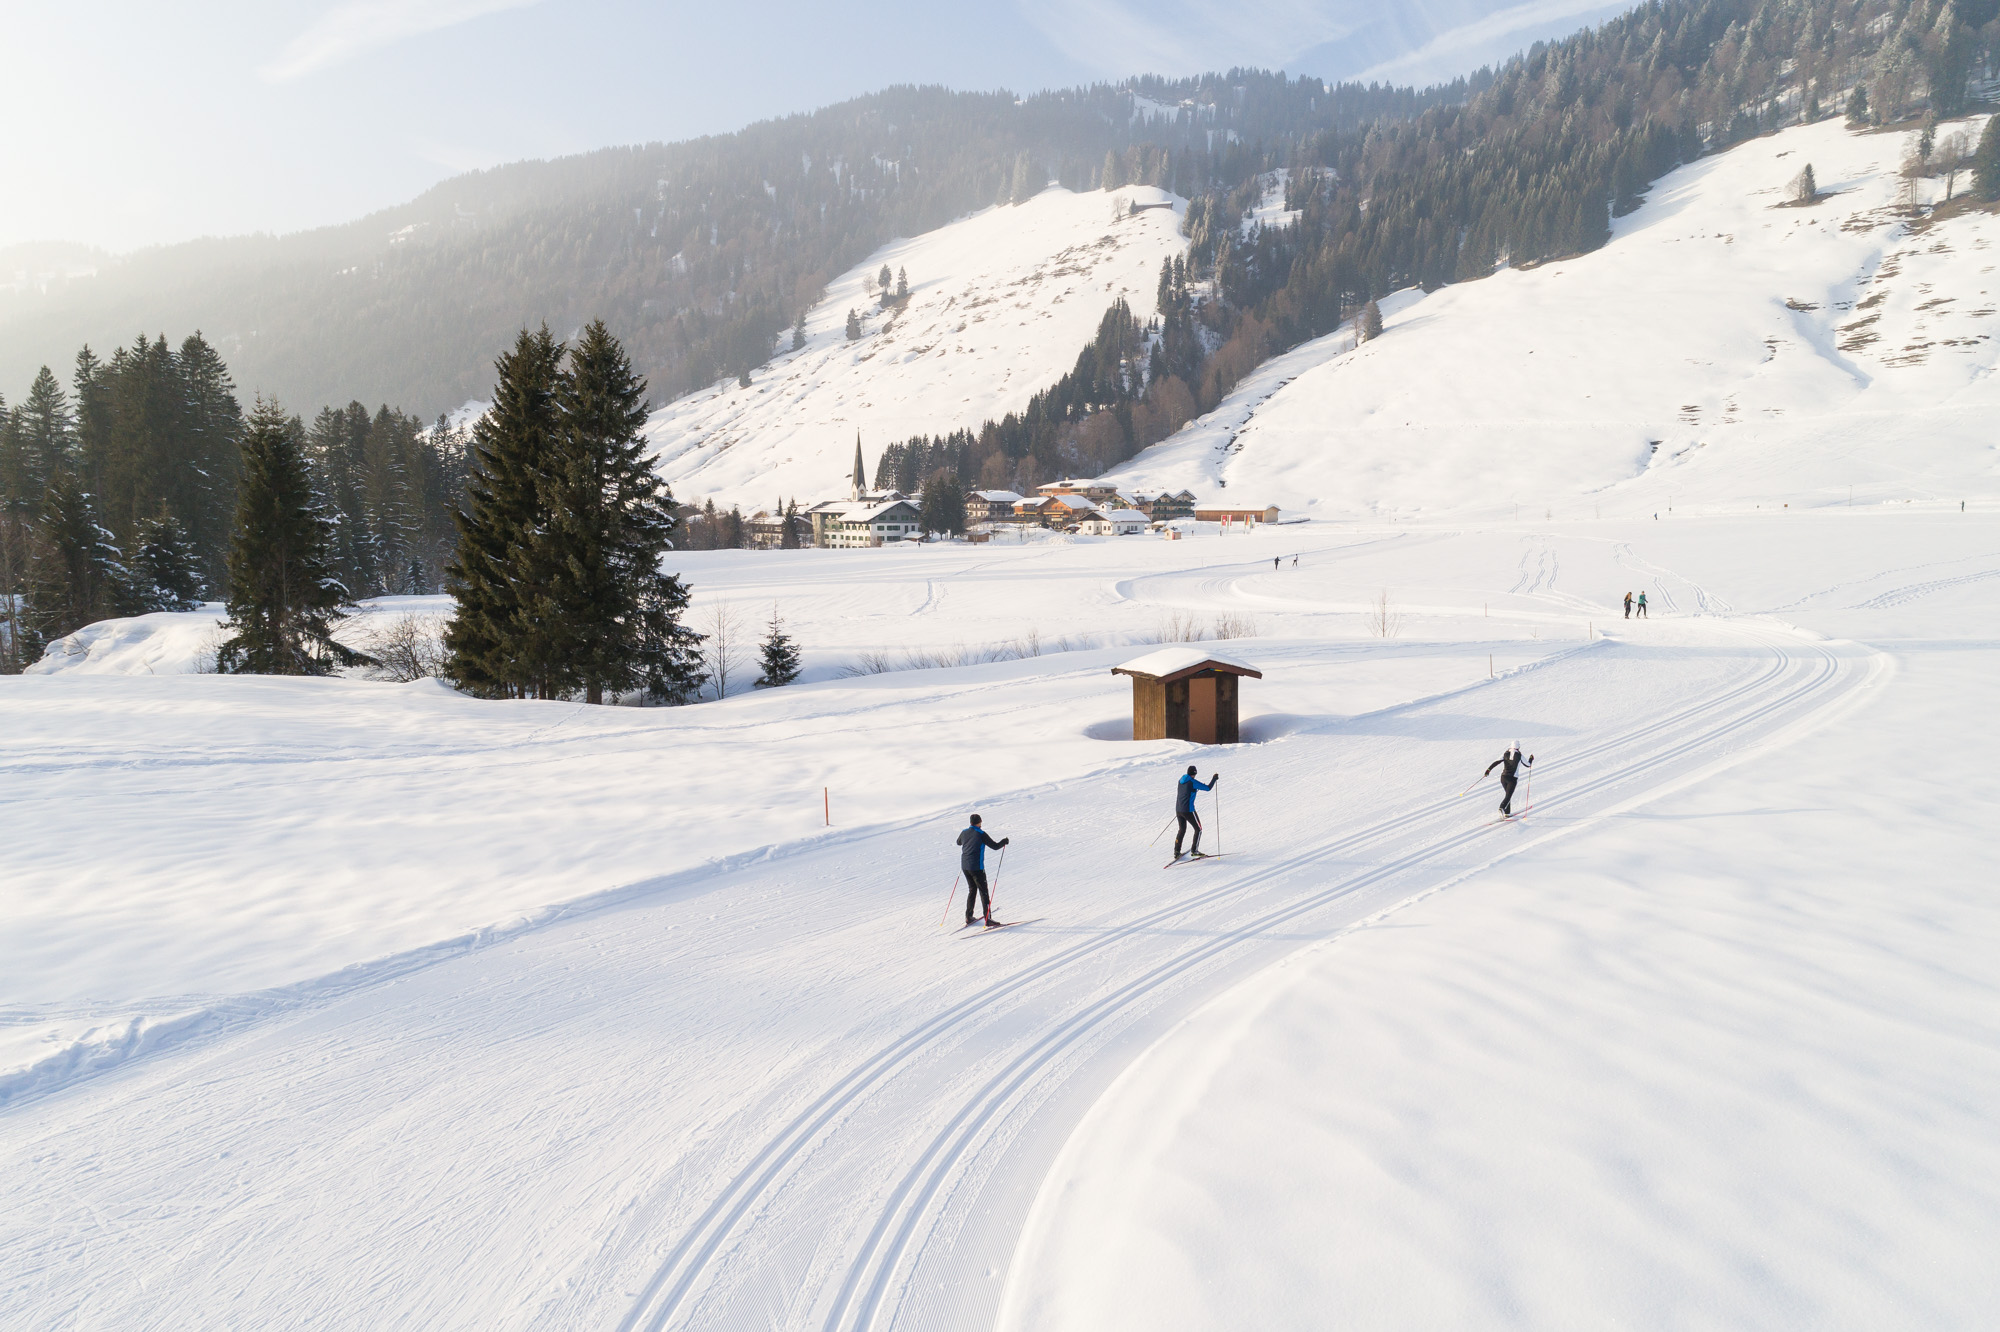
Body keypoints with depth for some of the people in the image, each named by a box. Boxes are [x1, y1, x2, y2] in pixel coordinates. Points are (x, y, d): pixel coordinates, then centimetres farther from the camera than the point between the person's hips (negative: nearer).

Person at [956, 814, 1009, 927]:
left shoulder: (964, 833, 6)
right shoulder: (981, 834, -12)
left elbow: (958, 842, 27)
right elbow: (995, 846, -9)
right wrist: (1005, 841, 8)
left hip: (965, 866, 6)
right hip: (977, 867, -6)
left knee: (972, 890, 20)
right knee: (983, 892, 0)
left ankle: (968, 917, 21)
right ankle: (988, 919, -3)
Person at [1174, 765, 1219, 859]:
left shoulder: (1181, 780, 8)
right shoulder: (1193, 782, -13)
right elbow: (1208, 788, -8)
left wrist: (1197, 788, 35)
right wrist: (1214, 778, 5)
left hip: (1178, 810, 7)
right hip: (1188, 810, -7)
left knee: (1181, 830, 22)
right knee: (1198, 829, 12)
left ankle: (1176, 852, 19)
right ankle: (1194, 850, 11)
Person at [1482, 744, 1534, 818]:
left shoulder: (1506, 754, 5)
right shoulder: (1519, 756, 0)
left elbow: (1496, 762, -6)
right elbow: (1528, 764, 14)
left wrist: (1488, 769, -8)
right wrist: (1531, 759, 34)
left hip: (1503, 777, 4)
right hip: (1512, 778, -4)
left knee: (1508, 795, 20)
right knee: (1508, 796, -8)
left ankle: (1507, 812, 20)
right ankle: (1502, 808, -35)